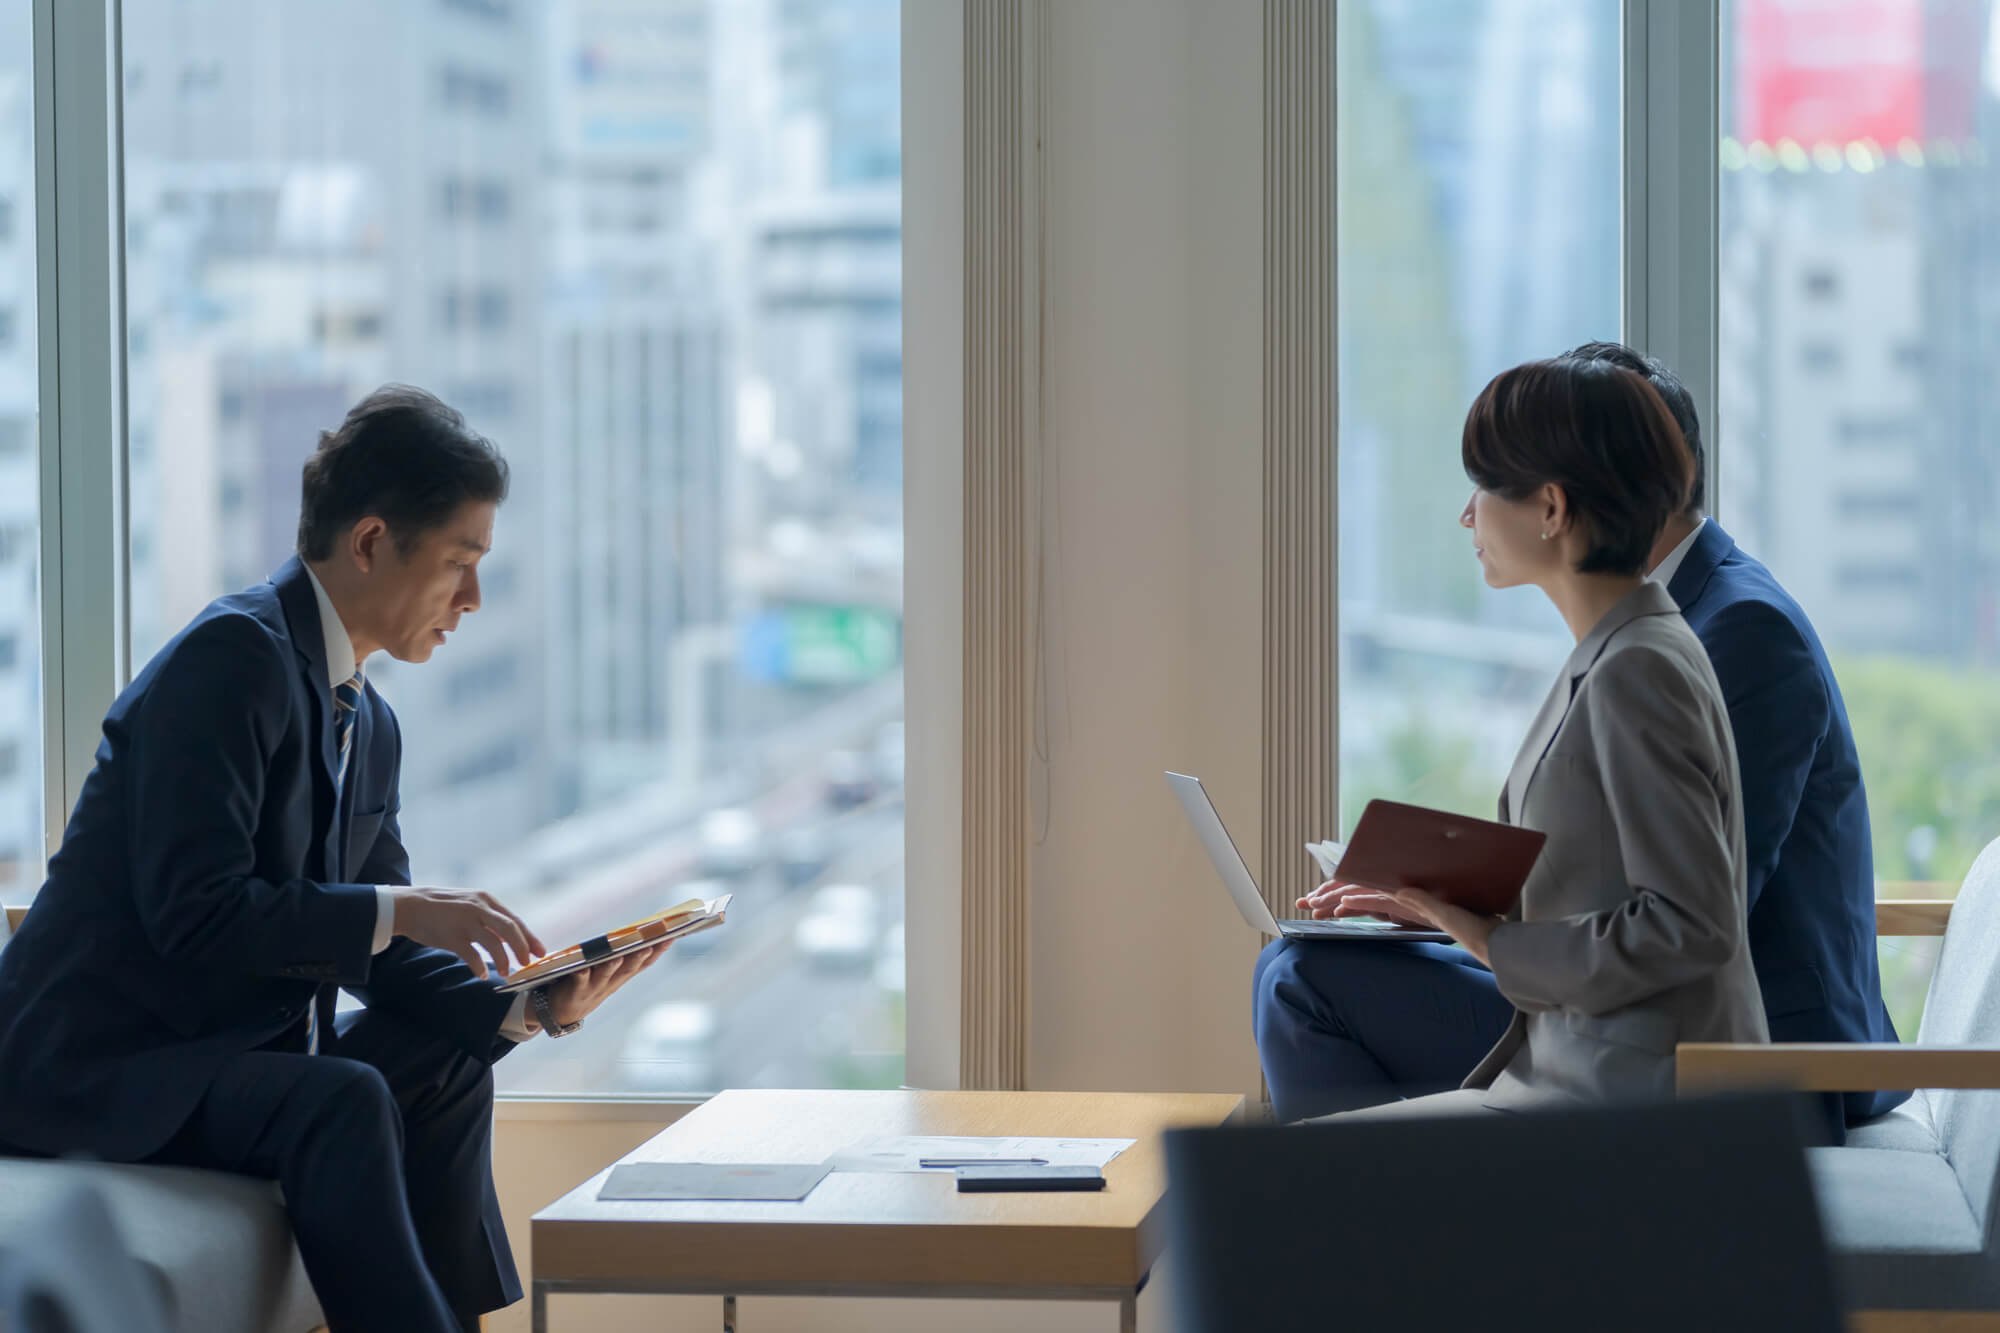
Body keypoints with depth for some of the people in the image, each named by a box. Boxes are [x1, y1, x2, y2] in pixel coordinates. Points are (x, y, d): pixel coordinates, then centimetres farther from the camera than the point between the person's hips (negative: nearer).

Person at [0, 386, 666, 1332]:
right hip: (92, 1066, -10)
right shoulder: (233, 656, -16)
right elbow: (194, 911, -25)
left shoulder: (370, 725, 13)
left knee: (444, 1065, 15)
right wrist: (400, 910, -22)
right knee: (341, 1104, -29)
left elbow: (379, 958, 12)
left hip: (214, 1050, 10)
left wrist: (525, 1007, -3)